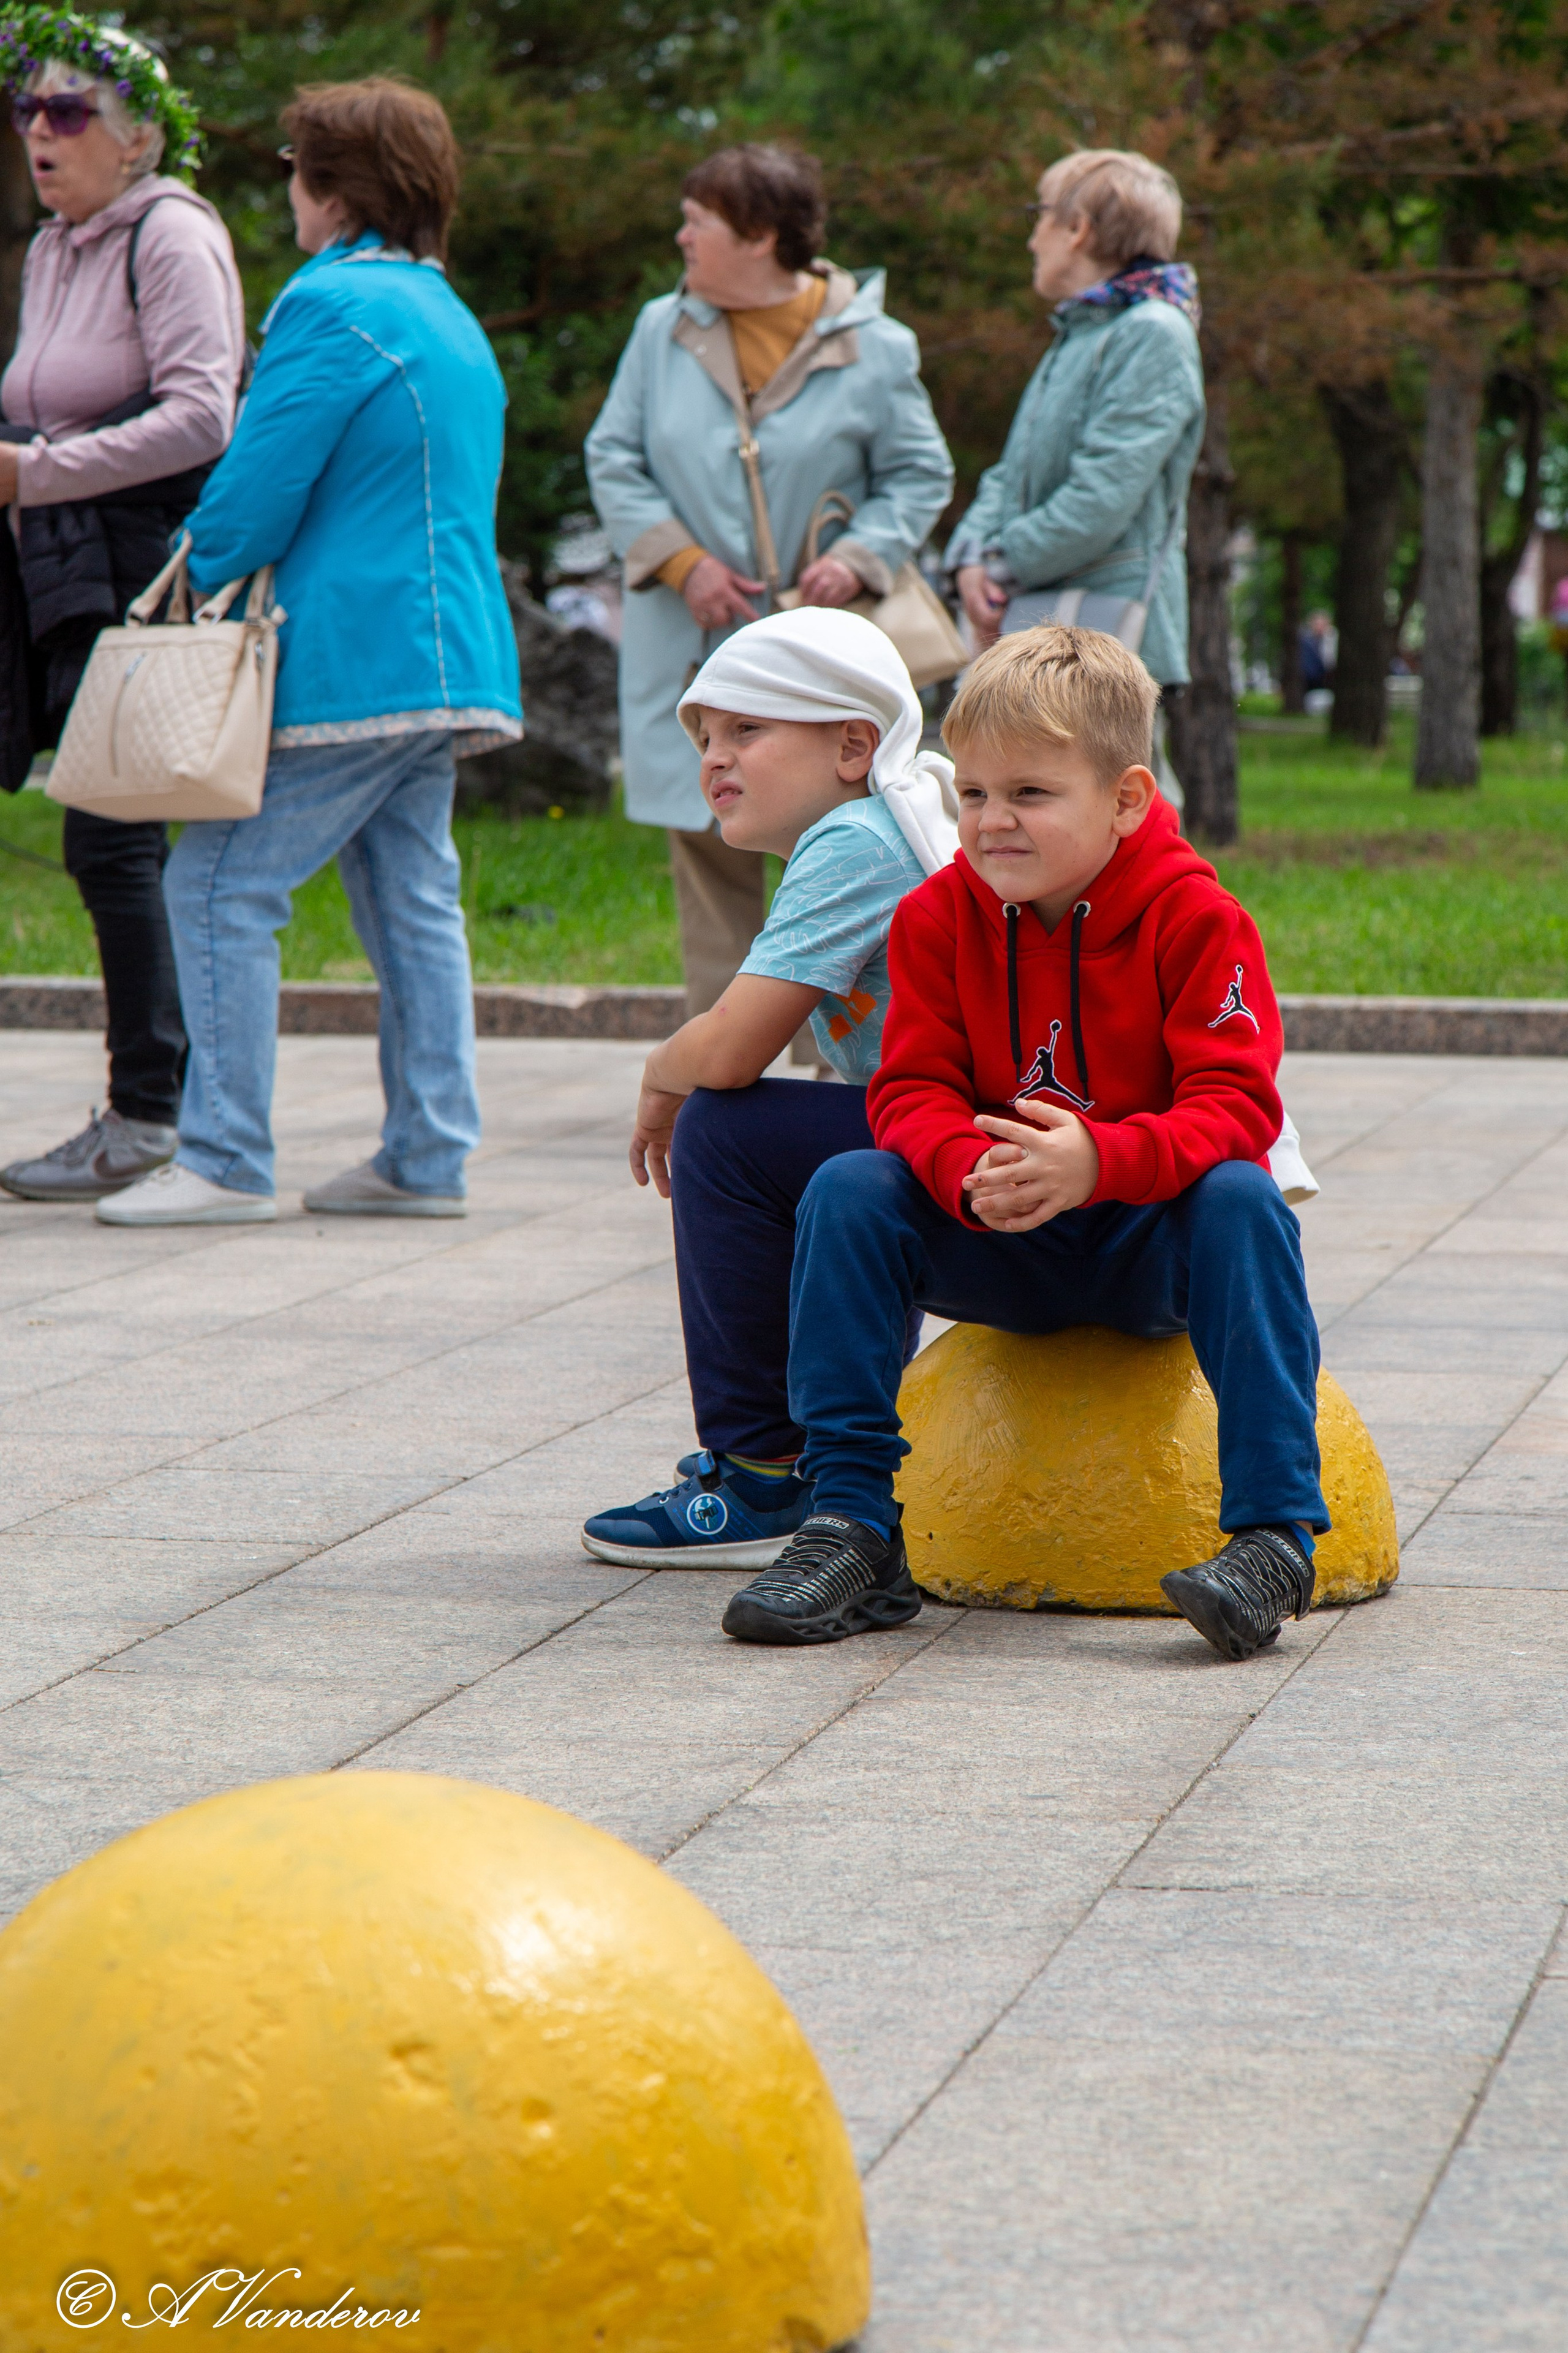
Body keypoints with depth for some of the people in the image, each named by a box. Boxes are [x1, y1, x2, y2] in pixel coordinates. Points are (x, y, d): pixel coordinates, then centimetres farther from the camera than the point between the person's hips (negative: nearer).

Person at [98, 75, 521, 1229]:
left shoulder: (333, 307, -12)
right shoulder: (454, 318, 18)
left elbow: (257, 492, -15)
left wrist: (196, 576, 3)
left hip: (351, 661, -10)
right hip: (451, 652, 10)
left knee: (220, 884, -6)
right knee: (413, 897, 11)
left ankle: (226, 1160, -8)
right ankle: (428, 1158, 12)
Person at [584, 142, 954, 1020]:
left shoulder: (873, 348, -3)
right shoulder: (664, 330, 6)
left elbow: (921, 476, 4)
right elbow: (614, 458, 8)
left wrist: (861, 556, -14)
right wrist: (681, 561, -6)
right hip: (691, 649, 3)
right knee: (710, 850, 5)